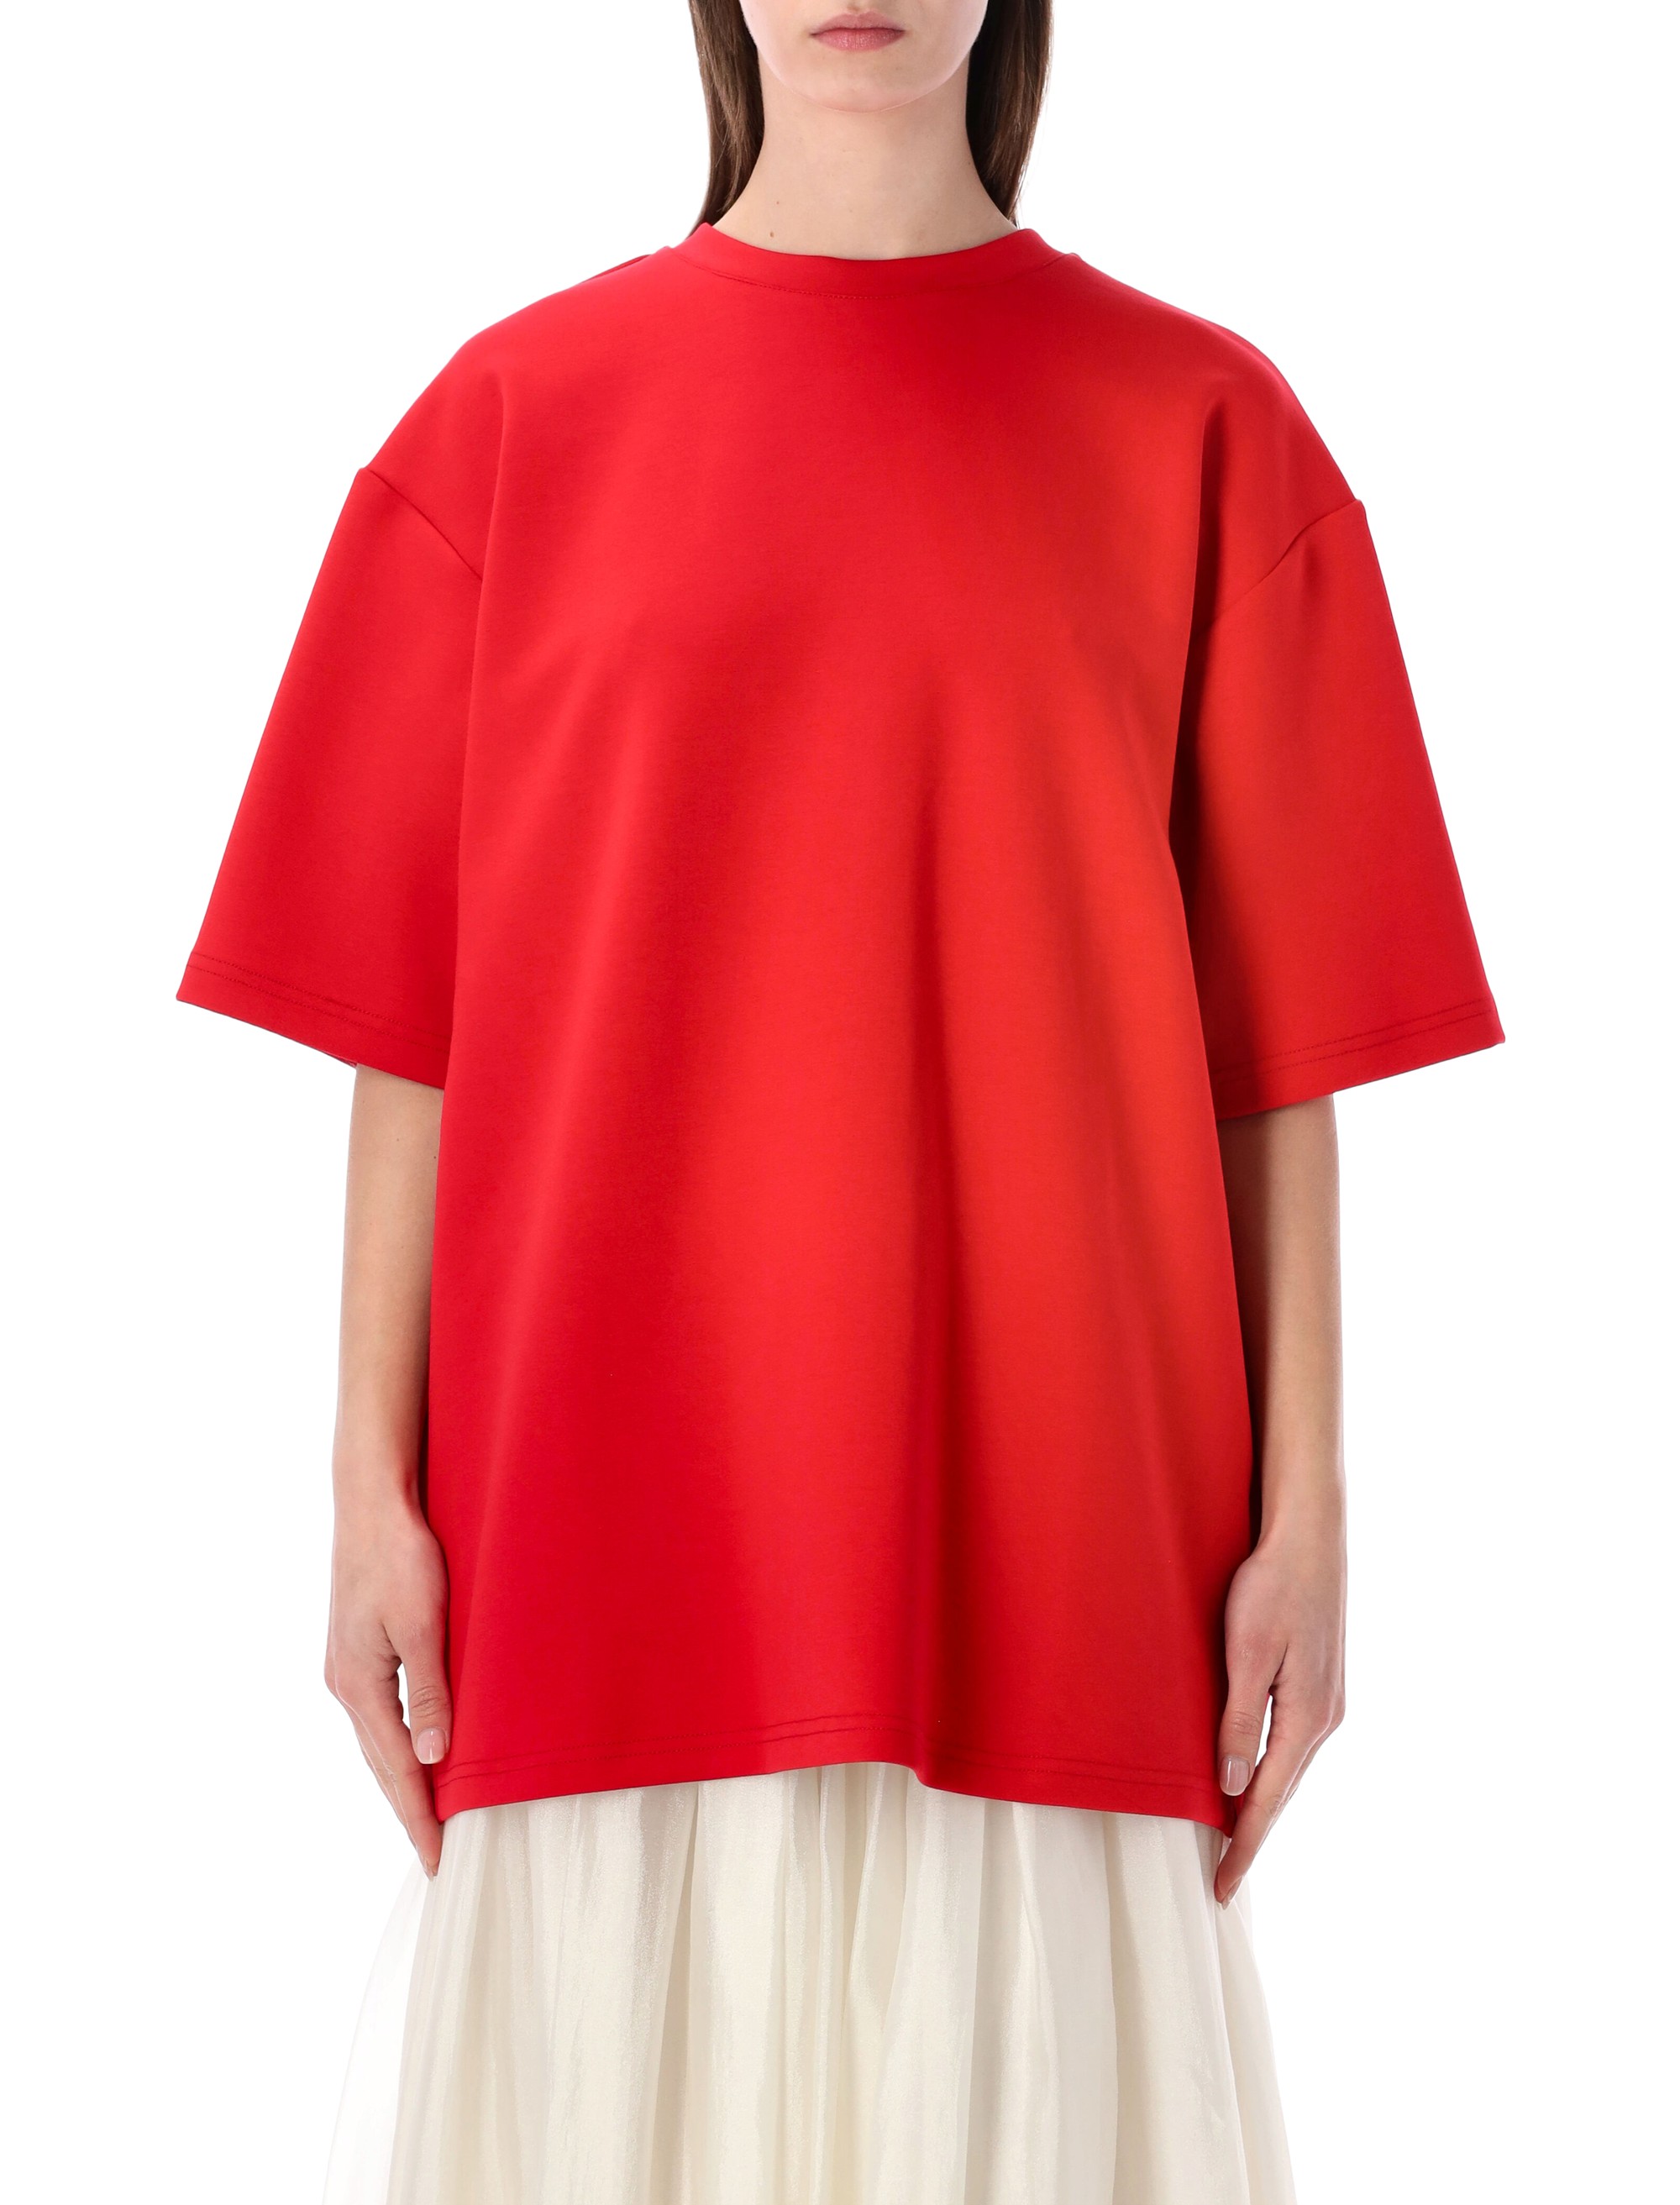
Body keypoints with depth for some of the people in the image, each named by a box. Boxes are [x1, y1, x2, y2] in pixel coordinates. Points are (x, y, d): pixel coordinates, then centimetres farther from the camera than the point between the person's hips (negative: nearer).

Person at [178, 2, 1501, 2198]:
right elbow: (409, 1013, 5)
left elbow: (1283, 1036, 3)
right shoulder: (512, 412, 6)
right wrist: (374, 1487, 1)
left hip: (1053, 1518, 0)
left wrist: (1303, 1516, 0)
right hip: (611, 1506, 1)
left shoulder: (1202, 423, 4)